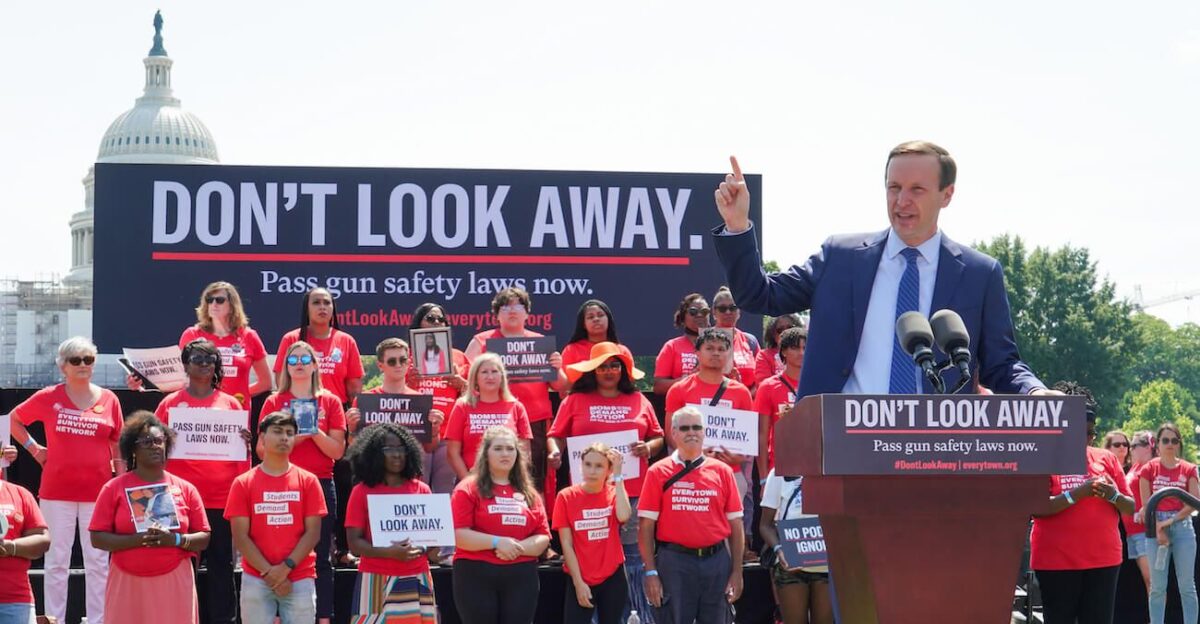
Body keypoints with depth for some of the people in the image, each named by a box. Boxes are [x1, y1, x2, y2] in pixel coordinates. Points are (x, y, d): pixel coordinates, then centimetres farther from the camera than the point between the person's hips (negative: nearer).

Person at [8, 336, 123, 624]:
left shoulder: (108, 400, 4)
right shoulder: (48, 398, 1)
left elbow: (118, 447, 8)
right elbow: (13, 419, 15)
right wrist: (34, 449, 6)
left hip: (98, 491, 1)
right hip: (57, 490, 0)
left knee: (98, 562, 3)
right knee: (56, 561, 4)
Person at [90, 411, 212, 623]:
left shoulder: (185, 489, 7)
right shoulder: (114, 489, 3)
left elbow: (203, 539, 6)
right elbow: (97, 538, -2)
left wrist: (176, 540, -14)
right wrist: (137, 540, -17)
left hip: (174, 586, 1)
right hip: (128, 585, -1)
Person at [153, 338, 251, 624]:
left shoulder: (230, 404, 9)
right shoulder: (170, 403, 7)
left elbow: (243, 452, 13)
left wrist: (245, 443, -8)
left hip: (221, 499, 1)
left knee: (221, 565, 4)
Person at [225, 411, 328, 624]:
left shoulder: (308, 481, 6)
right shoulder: (243, 483, 4)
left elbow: (313, 532, 1)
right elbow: (240, 536, -1)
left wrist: (286, 567, -10)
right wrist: (269, 573, -10)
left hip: (300, 580, 1)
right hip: (256, 580, 0)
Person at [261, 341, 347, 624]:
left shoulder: (330, 401, 7)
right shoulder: (273, 402, 7)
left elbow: (338, 451, 1)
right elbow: (263, 448, 1)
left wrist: (315, 432, -14)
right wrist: (292, 438, -14)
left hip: (321, 484, 0)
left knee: (321, 556, 2)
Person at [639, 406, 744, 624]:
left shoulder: (721, 471, 7)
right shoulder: (658, 472, 2)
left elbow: (735, 524, 8)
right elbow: (646, 526, 0)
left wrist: (737, 571, 3)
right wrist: (651, 572, -7)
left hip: (716, 561, 2)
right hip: (674, 562, -2)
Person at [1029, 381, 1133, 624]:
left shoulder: (1106, 459, 11)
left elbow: (1131, 508, 12)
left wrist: (1113, 496, -10)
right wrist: (1078, 493, -20)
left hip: (1103, 559, 3)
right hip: (1056, 561, -3)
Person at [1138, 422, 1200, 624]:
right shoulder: (1149, 469, 3)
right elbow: (1146, 504, -2)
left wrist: (1171, 520, -11)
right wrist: (1159, 530, -10)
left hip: (1182, 526, 0)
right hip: (1156, 526, 0)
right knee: (1157, 587, 2)